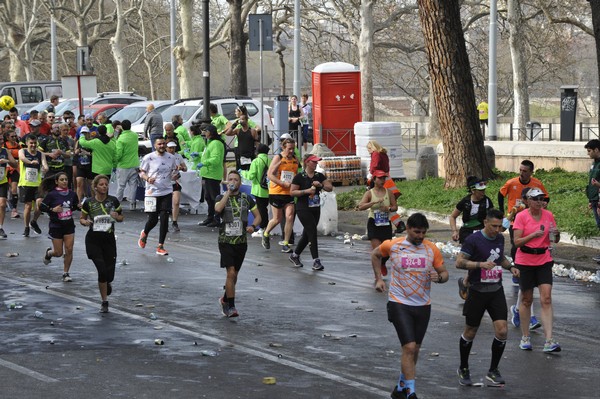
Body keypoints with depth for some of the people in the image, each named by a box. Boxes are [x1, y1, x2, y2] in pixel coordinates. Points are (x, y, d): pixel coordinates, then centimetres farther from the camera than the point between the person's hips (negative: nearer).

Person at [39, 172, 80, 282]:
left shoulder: (72, 194, 0)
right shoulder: (52, 194, -11)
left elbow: (76, 206, 14)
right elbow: (41, 207, -8)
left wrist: (80, 206, -7)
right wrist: (52, 209, -23)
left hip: (69, 225, 3)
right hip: (56, 226, -3)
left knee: (69, 250, -3)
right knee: (59, 253, 2)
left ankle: (66, 273, 11)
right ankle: (49, 253, 38)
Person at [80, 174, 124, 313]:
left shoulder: (113, 201, -2)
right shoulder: (88, 202, -4)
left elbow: (121, 218, 10)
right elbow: (82, 219, 9)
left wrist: (117, 216, -13)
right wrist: (86, 222, -13)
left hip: (109, 240, 1)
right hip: (93, 240, -1)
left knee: (109, 275, 1)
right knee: (102, 270, -12)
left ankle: (107, 283, 41)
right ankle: (104, 302, 5)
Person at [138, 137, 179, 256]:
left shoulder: (171, 158, 6)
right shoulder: (148, 158, -3)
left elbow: (175, 171, 18)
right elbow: (141, 172, 3)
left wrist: (176, 175, -5)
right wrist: (147, 178, -18)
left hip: (167, 192, 2)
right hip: (152, 192, -2)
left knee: (164, 219, -4)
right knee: (153, 220, 1)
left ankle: (160, 247, 4)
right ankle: (144, 234, 36)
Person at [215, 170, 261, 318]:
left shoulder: (247, 198, 5)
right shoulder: (222, 197, -2)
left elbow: (258, 216, 11)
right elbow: (217, 209, -24)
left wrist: (253, 226, -9)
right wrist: (228, 193, -19)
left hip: (241, 241, 3)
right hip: (226, 241, -3)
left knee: (234, 274, 13)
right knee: (231, 272, -14)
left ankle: (225, 299, 35)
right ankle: (231, 306, -10)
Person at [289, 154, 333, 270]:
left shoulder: (319, 176, 9)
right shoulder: (299, 177, -7)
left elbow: (330, 188, 6)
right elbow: (292, 192, -8)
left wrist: (321, 185, -13)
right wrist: (306, 191, -18)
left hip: (315, 208, 6)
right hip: (303, 209, -6)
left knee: (307, 234, 12)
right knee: (312, 232, -14)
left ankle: (295, 255, 29)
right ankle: (316, 261, -12)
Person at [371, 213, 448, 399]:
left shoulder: (432, 249, -2)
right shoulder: (392, 245, -6)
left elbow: (444, 273, 5)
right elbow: (375, 254, 15)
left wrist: (439, 277, -18)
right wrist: (378, 278, 8)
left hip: (423, 306, 4)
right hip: (399, 304, -3)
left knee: (414, 350, 12)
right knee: (409, 347, -15)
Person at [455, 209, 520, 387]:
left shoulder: (500, 238, 7)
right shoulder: (473, 240, -13)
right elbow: (459, 262, -17)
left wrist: (510, 266, 6)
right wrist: (481, 264, -28)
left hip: (496, 291, 5)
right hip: (478, 292, -5)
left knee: (502, 331, -8)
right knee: (470, 332, 8)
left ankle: (493, 371, 7)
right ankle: (463, 369, 28)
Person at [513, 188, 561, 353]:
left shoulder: (548, 215, 4)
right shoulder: (521, 216, -7)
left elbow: (555, 240, 13)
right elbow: (517, 241, -13)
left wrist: (556, 234, -10)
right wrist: (534, 235, -25)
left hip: (544, 260, 2)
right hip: (525, 261, -2)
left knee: (546, 299, -8)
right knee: (526, 300, 8)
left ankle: (549, 342, -13)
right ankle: (525, 337, 22)